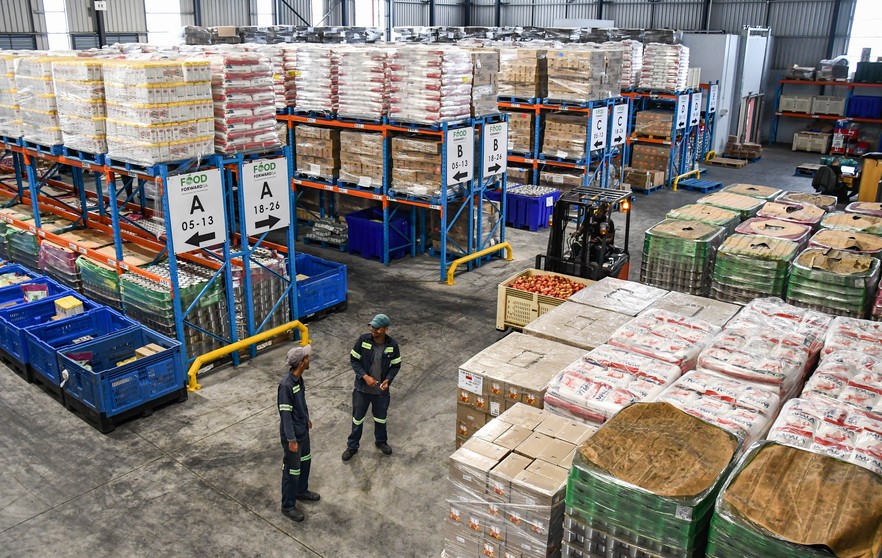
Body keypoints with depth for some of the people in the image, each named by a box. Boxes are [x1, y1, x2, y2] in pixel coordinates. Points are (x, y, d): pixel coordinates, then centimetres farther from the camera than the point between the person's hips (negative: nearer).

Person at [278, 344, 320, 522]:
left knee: (305, 460, 25)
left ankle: (301, 491, 47)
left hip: (303, 429, 9)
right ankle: (288, 506, 22)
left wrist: (306, 418, 25)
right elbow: (285, 414, -26)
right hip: (292, 433, -9)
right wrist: (291, 439, -22)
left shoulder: (299, 378, -3)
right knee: (292, 470, 5)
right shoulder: (286, 385, -30)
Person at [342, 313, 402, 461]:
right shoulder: (363, 339, -17)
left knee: (381, 417, 21)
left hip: (381, 390, 1)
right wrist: (365, 377, -20)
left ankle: (381, 441, 47)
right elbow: (353, 360, -9)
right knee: (357, 418, 14)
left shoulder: (392, 345, -14)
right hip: (362, 388, -1)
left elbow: (396, 365, -2)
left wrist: (388, 380, -18)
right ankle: (352, 446, 34)